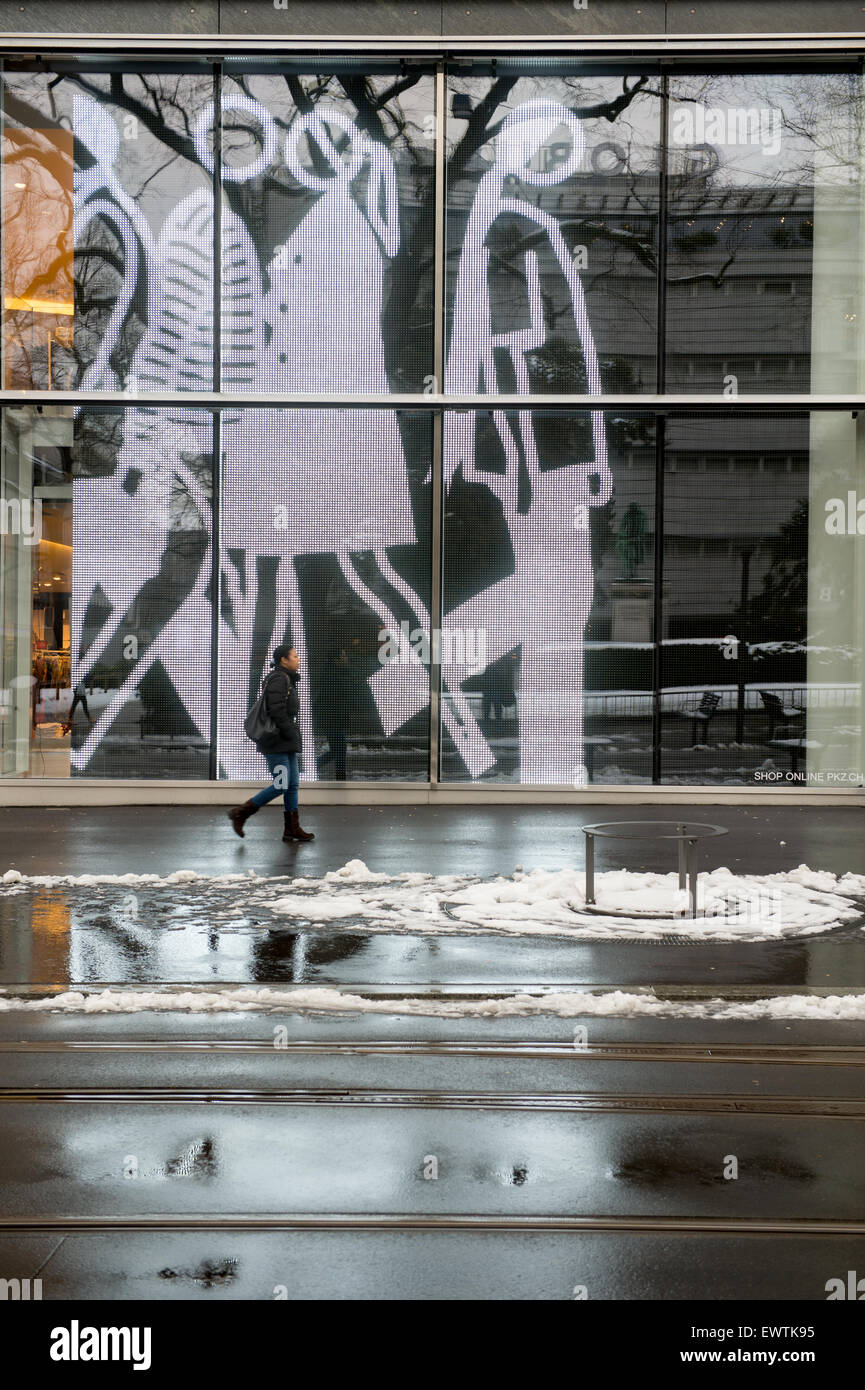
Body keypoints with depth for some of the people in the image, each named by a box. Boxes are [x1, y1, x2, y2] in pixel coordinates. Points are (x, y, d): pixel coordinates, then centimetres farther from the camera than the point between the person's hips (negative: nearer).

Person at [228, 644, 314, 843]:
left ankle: (292, 828, 11)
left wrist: (294, 737, 16)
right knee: (280, 785, -10)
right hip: (277, 742, -10)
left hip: (287, 744, 10)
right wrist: (291, 734, -18)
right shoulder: (279, 679, -13)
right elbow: (277, 711, -22)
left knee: (293, 784, 8)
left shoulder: (287, 679, 18)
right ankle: (240, 813, 0)